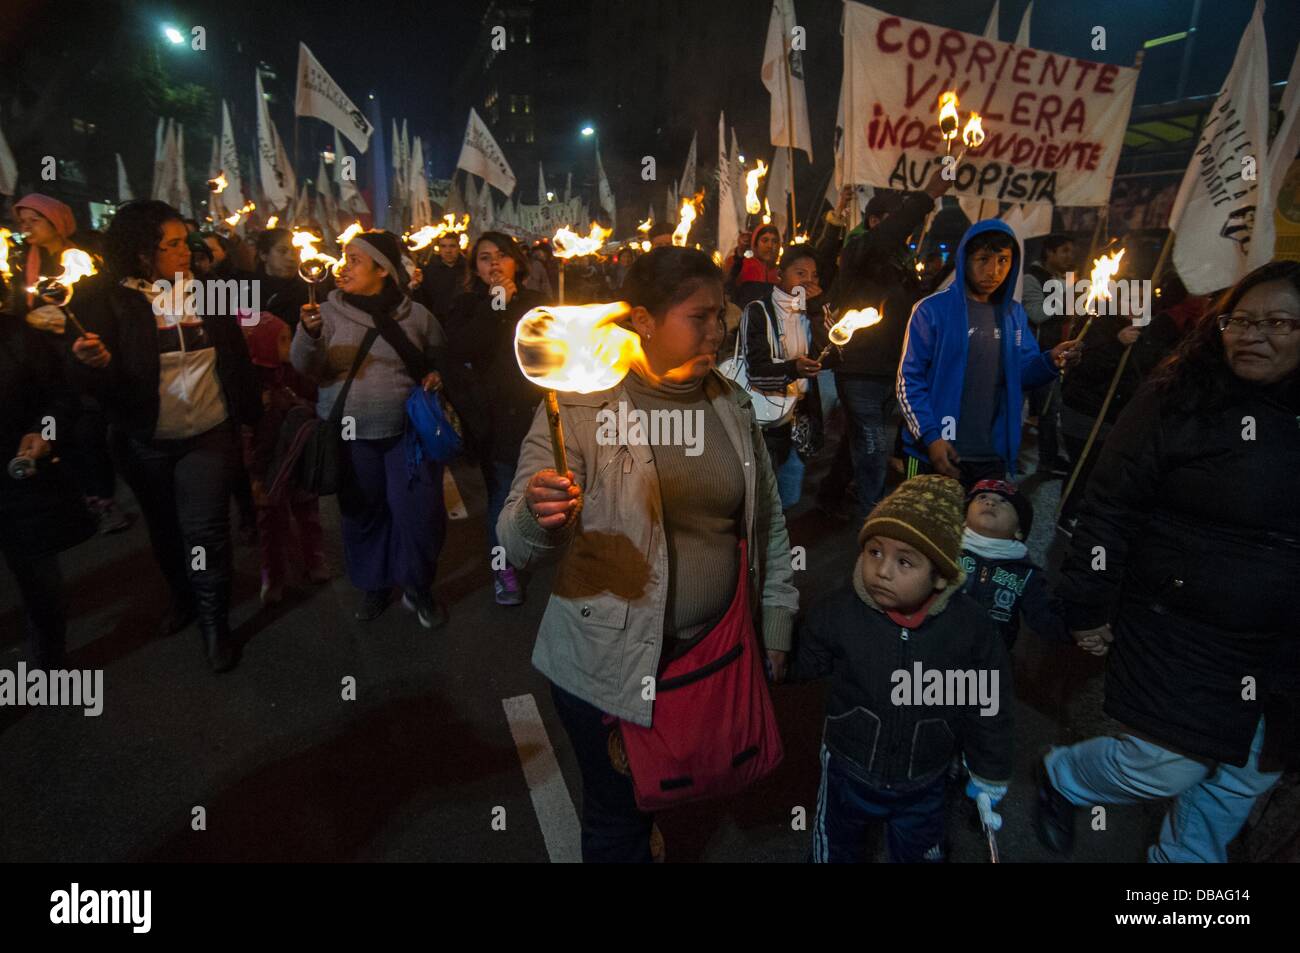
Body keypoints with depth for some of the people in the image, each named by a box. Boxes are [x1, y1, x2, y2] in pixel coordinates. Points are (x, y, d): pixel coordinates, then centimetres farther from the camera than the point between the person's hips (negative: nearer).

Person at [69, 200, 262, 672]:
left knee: (205, 530, -3)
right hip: (148, 443, 1)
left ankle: (215, 622, 13)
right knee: (165, 529, 18)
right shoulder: (115, 302, -5)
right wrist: (96, 363, -29)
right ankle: (183, 597, 42)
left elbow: (237, 357, 4)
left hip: (209, 436, 0)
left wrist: (250, 414, 0)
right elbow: (109, 385, -8)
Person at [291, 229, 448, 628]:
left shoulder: (415, 315, 1)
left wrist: (436, 377, -5)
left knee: (418, 512, -3)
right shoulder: (330, 311, 1)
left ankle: (418, 587, 20)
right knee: (363, 513, 10)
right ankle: (374, 584, 32)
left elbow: (441, 359, 16)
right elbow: (304, 366, -7)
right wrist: (308, 333, -26)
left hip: (407, 430, -1)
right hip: (350, 434, 1)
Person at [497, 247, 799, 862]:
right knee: (620, 822, 16)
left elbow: (767, 519, 10)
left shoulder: (732, 403, 1)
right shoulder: (579, 407, -14)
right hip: (609, 666, -4)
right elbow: (518, 545, -17)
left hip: (717, 650, 5)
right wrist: (536, 517, -39)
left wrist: (777, 623, 10)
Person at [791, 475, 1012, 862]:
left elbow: (987, 704, -7)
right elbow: (799, 664, -8)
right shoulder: (836, 612, -26)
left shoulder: (971, 626, -22)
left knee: (918, 852, 29)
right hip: (849, 772, 0)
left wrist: (989, 775, 2)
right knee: (837, 846, 27)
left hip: (925, 783, 1)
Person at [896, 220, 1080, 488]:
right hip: (936, 454, -5)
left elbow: (1020, 374, 13)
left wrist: (1050, 361, -9)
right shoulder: (932, 310, -7)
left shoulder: (1013, 313, 10)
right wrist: (930, 437, -18)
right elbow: (909, 380, -9)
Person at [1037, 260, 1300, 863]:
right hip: (1177, 632, -5)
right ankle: (1061, 777, 29)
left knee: (1246, 778, 17)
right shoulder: (1177, 401, -13)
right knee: (1167, 768, -1)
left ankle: (1181, 856, 44)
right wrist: (1090, 608, -11)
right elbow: (1109, 508, -12)